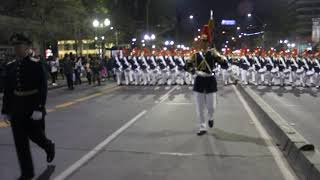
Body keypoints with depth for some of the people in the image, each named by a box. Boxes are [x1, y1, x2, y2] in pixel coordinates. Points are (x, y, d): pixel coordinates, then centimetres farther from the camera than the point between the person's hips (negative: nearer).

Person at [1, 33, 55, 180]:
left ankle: (49, 146, 42)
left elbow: (43, 88, -15)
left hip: (33, 108, -5)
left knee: (35, 135, 7)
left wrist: (39, 109, -22)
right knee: (20, 142, 6)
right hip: (16, 109, 5)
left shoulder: (37, 64, -10)